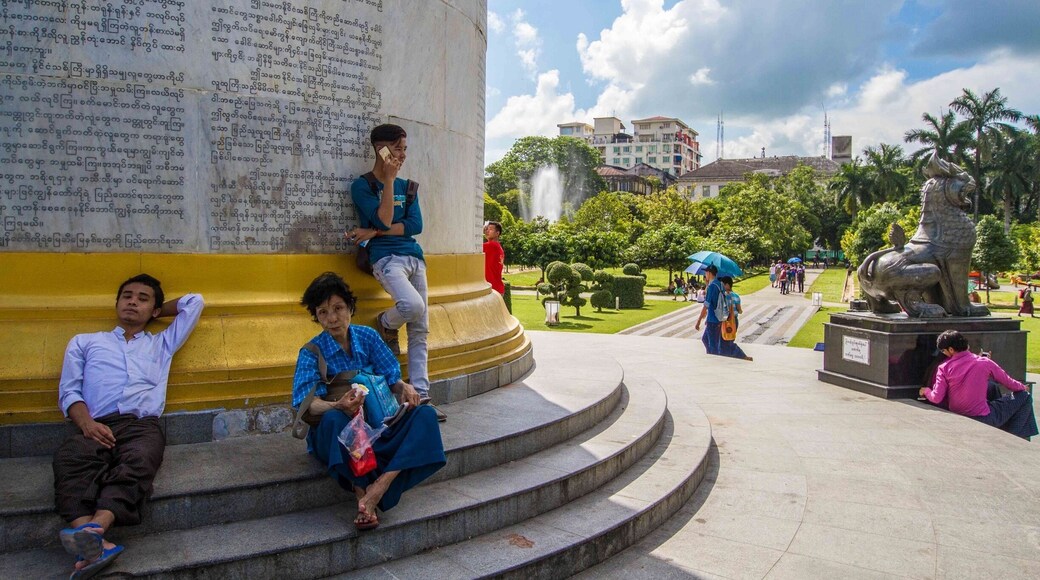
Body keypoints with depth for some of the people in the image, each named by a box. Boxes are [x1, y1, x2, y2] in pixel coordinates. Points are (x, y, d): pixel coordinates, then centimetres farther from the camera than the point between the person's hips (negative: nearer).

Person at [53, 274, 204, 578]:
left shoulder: (162, 344, 32)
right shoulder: (84, 342, 30)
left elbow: (194, 301, 35)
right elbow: (69, 391, 16)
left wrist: (159, 310, 39)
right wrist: (86, 423, -4)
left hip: (143, 424, 1)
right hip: (97, 426, 0)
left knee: (137, 463, -36)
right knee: (70, 459, -36)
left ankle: (94, 529, -57)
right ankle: (92, 545, -54)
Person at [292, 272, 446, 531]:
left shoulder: (367, 336, 4)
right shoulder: (312, 352, -7)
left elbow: (390, 375, 5)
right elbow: (308, 403, -20)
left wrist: (405, 387, -19)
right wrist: (338, 406, -41)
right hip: (340, 433, -3)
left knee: (426, 414, -20)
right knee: (333, 419, -38)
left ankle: (379, 486, -33)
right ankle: (362, 492, -30)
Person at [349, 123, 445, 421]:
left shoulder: (408, 187, 17)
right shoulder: (362, 185, 1)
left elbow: (415, 225, 3)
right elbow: (384, 220, -12)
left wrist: (374, 232, -8)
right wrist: (389, 179, -11)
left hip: (414, 257, 6)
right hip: (386, 257, -6)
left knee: (420, 330, 0)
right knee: (413, 305, -31)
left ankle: (420, 396, 4)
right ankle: (386, 324, 5)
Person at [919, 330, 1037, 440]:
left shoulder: (944, 368, -9)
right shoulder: (984, 362, -10)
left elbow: (936, 399, -12)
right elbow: (1007, 381, 5)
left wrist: (926, 391, 9)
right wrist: (1022, 387, 26)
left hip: (957, 419, 4)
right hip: (983, 420, -4)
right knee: (1024, 396, 17)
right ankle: (1014, 436, 17)